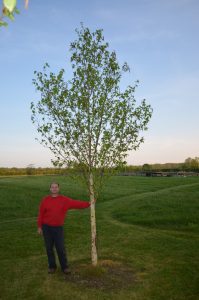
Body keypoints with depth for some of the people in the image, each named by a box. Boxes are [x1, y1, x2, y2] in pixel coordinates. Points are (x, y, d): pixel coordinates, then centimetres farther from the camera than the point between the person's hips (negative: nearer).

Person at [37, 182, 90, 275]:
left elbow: (76, 203, -9)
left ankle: (65, 267, 18)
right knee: (49, 248, 10)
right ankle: (52, 266, 27)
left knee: (61, 248, 2)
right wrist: (39, 227, 2)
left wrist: (88, 203, -14)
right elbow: (41, 214, 1)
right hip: (46, 228, 1)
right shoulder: (45, 200, -3)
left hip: (58, 228, -1)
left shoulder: (64, 200, -4)